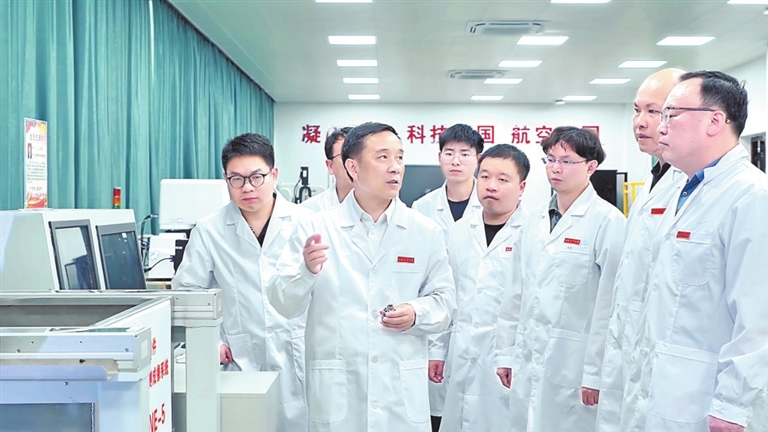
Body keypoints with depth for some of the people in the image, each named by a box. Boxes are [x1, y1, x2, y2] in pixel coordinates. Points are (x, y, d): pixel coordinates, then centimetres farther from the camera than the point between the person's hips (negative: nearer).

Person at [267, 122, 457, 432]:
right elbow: (283, 304, -1)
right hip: (336, 391, -1)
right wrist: (307, 270, -20)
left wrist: (417, 313, -13)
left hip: (402, 390, 1)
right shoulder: (315, 227, 0)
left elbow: (445, 304, 7)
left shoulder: (426, 232, 5)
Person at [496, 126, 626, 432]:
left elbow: (609, 304, -13)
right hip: (528, 362, 6)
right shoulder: (534, 223, 12)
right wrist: (505, 354, 12)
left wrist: (596, 372, -15)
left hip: (574, 366, -6)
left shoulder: (608, 221, -9)